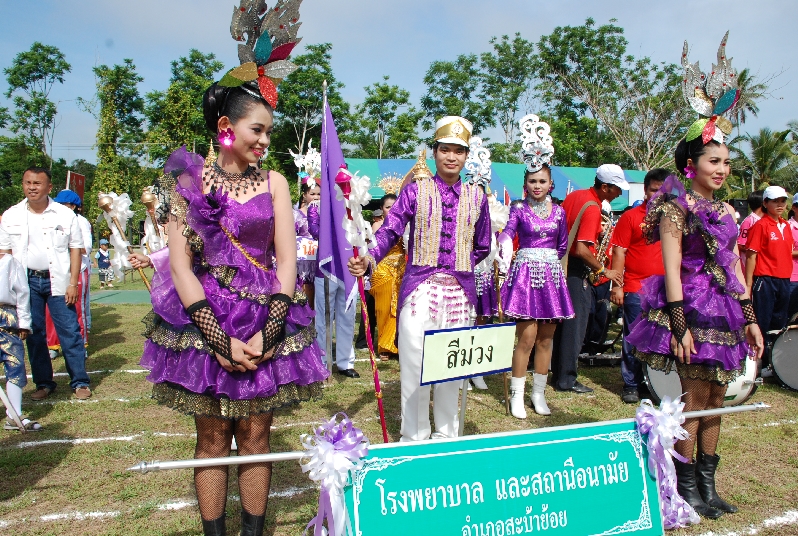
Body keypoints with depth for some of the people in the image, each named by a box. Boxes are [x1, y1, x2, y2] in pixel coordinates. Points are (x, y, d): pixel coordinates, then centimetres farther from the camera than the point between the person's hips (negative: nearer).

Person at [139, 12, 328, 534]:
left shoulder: (273, 182, 3)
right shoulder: (191, 181, 0)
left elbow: (287, 259, -2)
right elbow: (180, 265, -6)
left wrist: (267, 331, -13)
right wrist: (218, 337, -14)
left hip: (267, 321, 1)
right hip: (205, 322, -1)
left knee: (256, 436, 8)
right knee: (213, 439, 8)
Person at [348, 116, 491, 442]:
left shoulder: (476, 197, 10)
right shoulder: (416, 190, 2)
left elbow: (482, 247, 19)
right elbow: (389, 231, -11)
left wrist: (459, 266, 6)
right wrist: (368, 260, -28)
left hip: (460, 291, 2)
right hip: (420, 288, -2)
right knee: (414, 364, -2)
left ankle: (447, 434, 24)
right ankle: (414, 438, 13)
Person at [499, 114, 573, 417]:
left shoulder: (558, 212, 8)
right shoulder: (519, 209, -2)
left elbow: (563, 246, 15)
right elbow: (507, 232, -20)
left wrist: (547, 261, 13)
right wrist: (507, 249, -39)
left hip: (551, 275, 4)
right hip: (524, 274, -4)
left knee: (546, 338, 8)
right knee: (527, 337, -7)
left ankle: (538, 393, 20)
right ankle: (517, 395, 5)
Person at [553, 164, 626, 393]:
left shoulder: (573, 195, 8)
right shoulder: (592, 208, -19)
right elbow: (582, 249, -26)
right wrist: (604, 271, -17)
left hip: (562, 262, 9)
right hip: (577, 269, -9)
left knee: (564, 321, 15)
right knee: (575, 325, -1)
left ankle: (558, 373, 24)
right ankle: (566, 380, 6)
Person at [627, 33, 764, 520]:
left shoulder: (725, 212, 15)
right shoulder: (677, 204, -7)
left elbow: (735, 268, 17)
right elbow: (671, 269, -13)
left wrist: (750, 317, 12)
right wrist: (678, 324, -18)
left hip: (725, 311, 7)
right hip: (694, 307, -7)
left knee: (714, 403, 11)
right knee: (696, 400, -3)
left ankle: (707, 485, 22)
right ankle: (685, 487, 10)